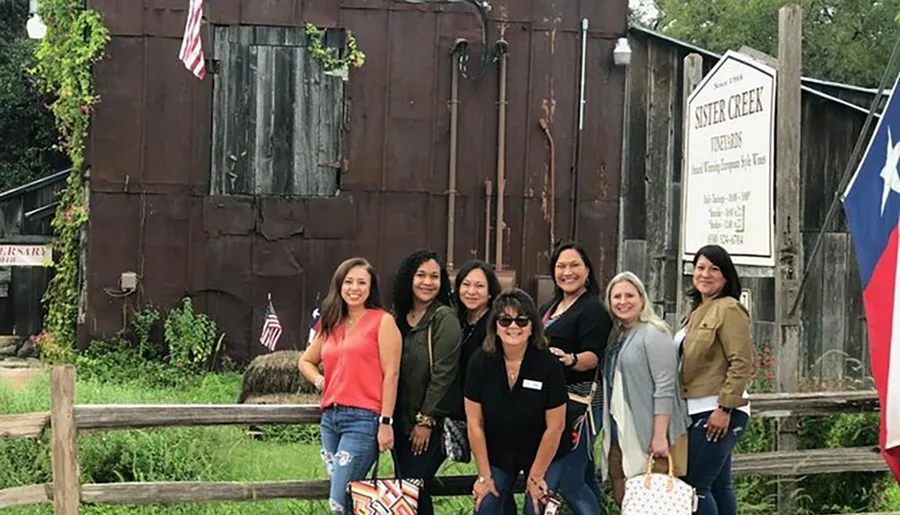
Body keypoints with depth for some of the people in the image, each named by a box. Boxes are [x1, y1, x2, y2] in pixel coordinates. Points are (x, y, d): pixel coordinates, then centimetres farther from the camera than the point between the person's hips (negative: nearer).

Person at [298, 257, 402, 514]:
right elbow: (306, 361, 30)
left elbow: (391, 374, -7)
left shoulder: (382, 321, -2)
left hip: (363, 419, -7)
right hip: (330, 417, 7)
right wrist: (320, 381, 9)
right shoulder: (331, 325, 16)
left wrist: (386, 422, -12)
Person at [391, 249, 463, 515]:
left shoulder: (445, 318, -9)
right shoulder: (398, 317, 10)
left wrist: (426, 420, -15)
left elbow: (443, 373, -14)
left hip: (432, 423, -6)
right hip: (402, 421, 6)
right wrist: (390, 418, 8)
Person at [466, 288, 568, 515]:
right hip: (496, 452, 2)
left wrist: (536, 477, -9)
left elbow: (555, 426, -15)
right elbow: (474, 422, -9)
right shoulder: (480, 362, -16)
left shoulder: (548, 364, -21)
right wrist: (484, 476, -7)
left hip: (542, 454, -2)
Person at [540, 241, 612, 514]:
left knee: (569, 481, -13)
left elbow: (593, 356, -21)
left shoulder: (593, 310, -10)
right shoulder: (549, 308, 17)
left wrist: (570, 359, -39)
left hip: (578, 401, -9)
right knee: (585, 478, 15)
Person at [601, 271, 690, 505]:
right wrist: (608, 435, 17)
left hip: (649, 440, -8)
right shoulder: (617, 337, 16)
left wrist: (660, 436, -20)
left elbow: (665, 388, -15)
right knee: (623, 501, 6)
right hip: (619, 439, 8)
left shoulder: (653, 334, -8)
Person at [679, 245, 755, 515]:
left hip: (717, 412, -9)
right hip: (699, 411, 9)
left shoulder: (729, 309, -9)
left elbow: (742, 363, -16)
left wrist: (724, 408, -20)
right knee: (718, 487, 12)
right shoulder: (698, 311, 18)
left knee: (696, 485, -11)